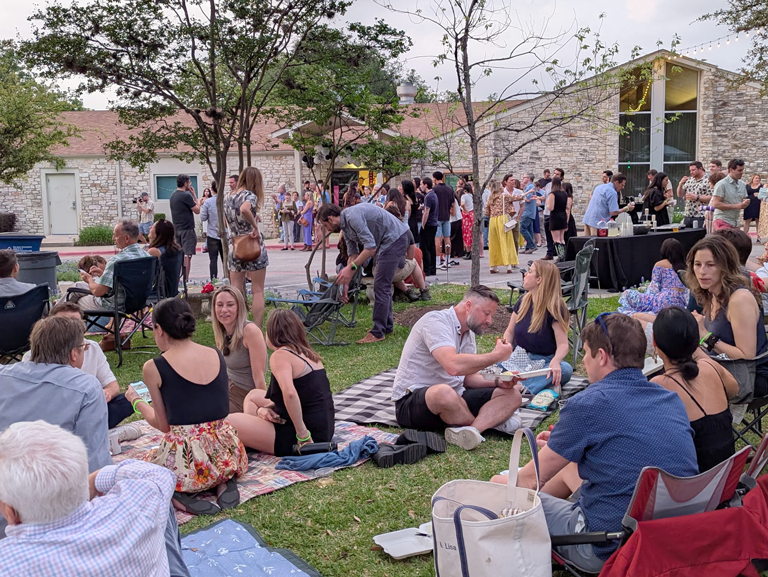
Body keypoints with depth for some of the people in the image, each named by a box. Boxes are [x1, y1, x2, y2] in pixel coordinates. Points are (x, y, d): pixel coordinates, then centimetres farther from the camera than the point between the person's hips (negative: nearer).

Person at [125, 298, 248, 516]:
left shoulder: (154, 368, -7)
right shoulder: (217, 356, 6)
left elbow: (163, 425, 2)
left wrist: (136, 401, 21)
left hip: (186, 459, -4)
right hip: (226, 452, 5)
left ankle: (182, 494, 1)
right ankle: (224, 482, 10)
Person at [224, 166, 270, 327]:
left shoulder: (229, 197, 10)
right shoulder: (250, 196, -11)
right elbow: (244, 209, -34)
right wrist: (255, 226, -21)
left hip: (234, 246, 6)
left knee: (236, 291, 7)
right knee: (258, 291, 1)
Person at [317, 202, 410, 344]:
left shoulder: (353, 216, -22)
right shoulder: (345, 226, 11)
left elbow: (370, 247, -26)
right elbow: (353, 254, 14)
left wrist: (350, 268, -24)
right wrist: (345, 283, 11)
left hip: (395, 238, -11)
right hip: (388, 242, 11)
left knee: (381, 285, -10)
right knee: (383, 285, 17)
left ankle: (378, 332, -6)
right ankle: (386, 326, 26)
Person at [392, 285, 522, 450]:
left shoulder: (469, 333, 12)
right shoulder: (436, 321, -17)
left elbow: (468, 377, 15)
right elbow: (453, 366, -33)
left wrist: (497, 382, -4)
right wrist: (496, 355, -22)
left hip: (455, 397, 9)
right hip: (412, 402, -9)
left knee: (512, 395, -5)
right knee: (444, 392, -43)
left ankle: (466, 431, -30)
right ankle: (491, 420, -14)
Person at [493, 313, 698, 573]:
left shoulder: (586, 405, -16)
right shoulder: (673, 401, 3)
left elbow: (530, 479, -5)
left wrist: (501, 482, 17)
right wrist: (564, 445, 27)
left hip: (609, 550, -7)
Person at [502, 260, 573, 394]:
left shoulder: (555, 308, -11)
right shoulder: (523, 302, 6)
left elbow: (563, 344, -19)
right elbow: (510, 332, 12)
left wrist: (555, 361, -41)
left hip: (544, 362, -3)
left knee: (565, 369, -36)